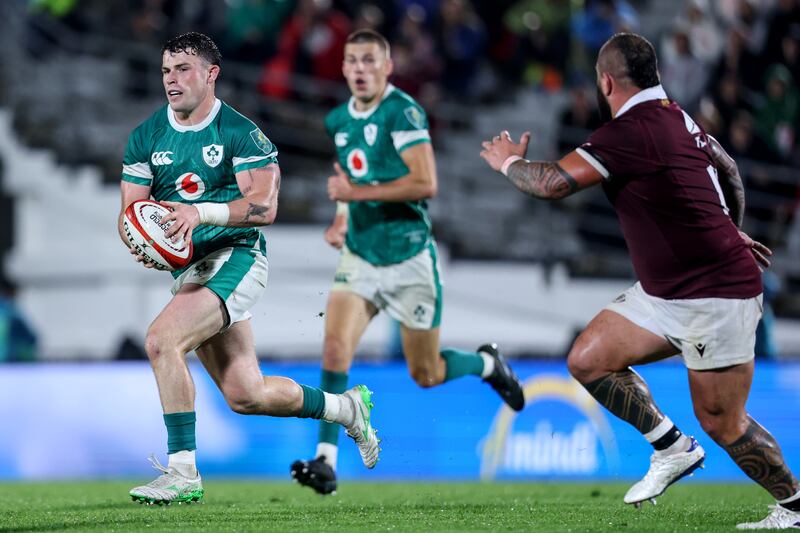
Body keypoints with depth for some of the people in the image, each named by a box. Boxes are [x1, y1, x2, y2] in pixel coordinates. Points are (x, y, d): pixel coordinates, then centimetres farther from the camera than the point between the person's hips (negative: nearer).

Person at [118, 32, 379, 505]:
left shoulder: (241, 133, -8)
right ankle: (347, 407, 32)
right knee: (246, 396, 7)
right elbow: (130, 211, 6)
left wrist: (200, 212, -30)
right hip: (189, 268, 6)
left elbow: (264, 206, -16)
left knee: (161, 339, -27)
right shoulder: (146, 137, 7)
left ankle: (183, 472, -22)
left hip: (235, 257, -6)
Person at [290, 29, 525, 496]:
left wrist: (356, 192, -23)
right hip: (360, 259, 5)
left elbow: (426, 183, -24)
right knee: (335, 349, -18)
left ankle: (487, 363, 40)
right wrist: (340, 221, 11)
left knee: (426, 375, 7)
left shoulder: (402, 111, -15)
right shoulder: (338, 121, 7)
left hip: (410, 259, -5)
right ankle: (326, 461, -17)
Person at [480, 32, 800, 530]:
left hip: (716, 297, -10)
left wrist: (510, 161, -2)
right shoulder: (678, 117, 7)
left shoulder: (632, 131, -22)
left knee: (722, 423, -3)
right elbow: (729, 170, 23)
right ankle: (673, 448, 14)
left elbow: (553, 183, -23)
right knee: (587, 359, 3)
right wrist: (732, 231, 38)